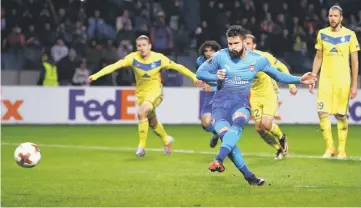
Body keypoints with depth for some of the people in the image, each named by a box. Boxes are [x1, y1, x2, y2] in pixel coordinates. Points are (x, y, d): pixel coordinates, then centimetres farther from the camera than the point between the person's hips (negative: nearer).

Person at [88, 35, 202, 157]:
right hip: (141, 94, 3)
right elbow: (115, 66, -22)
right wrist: (96, 75, -32)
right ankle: (167, 140, 47)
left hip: (155, 91, -3)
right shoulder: (133, 58, -14)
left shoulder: (159, 58, -15)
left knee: (141, 112, -29)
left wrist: (194, 77, -2)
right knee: (152, 123, 15)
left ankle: (142, 146, -18)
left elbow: (178, 67, -4)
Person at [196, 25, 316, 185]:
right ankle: (249, 177, -16)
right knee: (225, 135, -24)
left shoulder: (258, 60, 4)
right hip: (220, 101, 0)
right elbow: (200, 73, 10)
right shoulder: (220, 56, 0)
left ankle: (218, 160, -53)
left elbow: (278, 75, 18)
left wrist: (299, 80, 8)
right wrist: (215, 76, -10)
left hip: (241, 102, 0)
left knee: (237, 124, -35)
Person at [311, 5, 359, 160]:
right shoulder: (322, 34, 6)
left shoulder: (349, 35, -1)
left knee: (341, 115, 1)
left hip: (342, 80, -2)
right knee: (322, 112, -7)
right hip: (325, 79, 2)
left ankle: (342, 149, 12)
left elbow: (355, 61, 1)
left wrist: (354, 85, -2)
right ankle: (329, 148, 4)